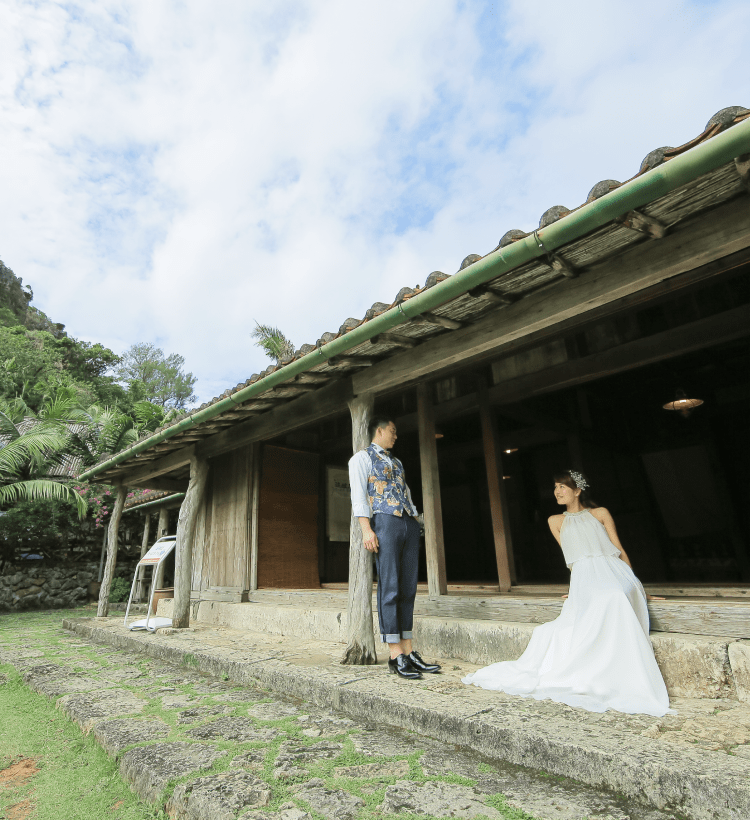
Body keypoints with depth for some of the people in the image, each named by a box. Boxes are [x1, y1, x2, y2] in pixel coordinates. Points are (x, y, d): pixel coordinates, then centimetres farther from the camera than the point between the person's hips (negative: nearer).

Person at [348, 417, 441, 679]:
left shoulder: (396, 462, 28)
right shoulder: (361, 458, 6)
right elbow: (358, 494, -5)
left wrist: (415, 520, 14)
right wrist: (366, 529, -15)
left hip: (409, 523, 7)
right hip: (385, 522, -7)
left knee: (408, 589, 6)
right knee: (389, 588, -6)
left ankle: (409, 652, 12)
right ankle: (396, 656, 0)